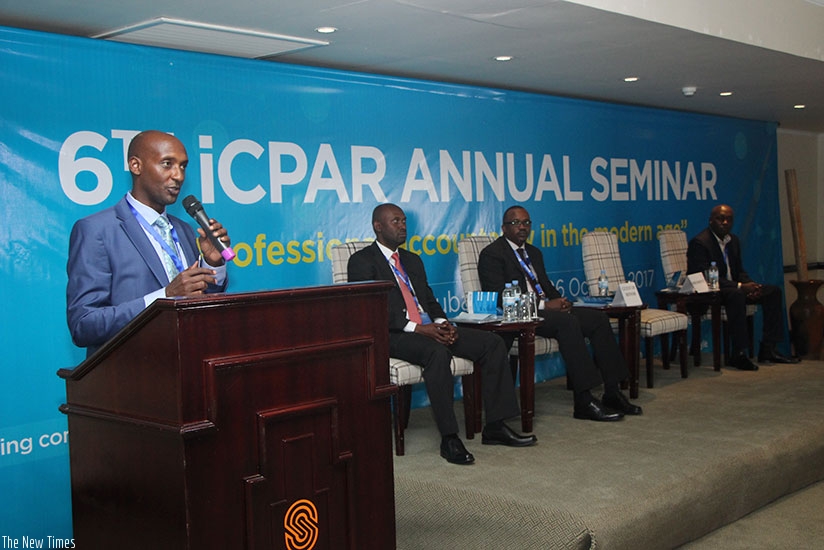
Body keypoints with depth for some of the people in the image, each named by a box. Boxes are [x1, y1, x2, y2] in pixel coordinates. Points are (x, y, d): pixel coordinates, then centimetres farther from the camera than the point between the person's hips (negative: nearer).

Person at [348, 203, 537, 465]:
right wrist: (416, 328, -19)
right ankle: (449, 438, -31)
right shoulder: (362, 261, 0)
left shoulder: (412, 260, 25)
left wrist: (442, 323, -2)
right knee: (437, 352, -38)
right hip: (394, 335, -7)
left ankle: (495, 426, -8)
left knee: (492, 343, -9)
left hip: (429, 328, 8)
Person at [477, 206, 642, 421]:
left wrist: (559, 301, -1)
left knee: (597, 317, -9)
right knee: (567, 321, -32)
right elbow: (498, 297, -16)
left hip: (546, 309, 9)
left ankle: (612, 393, -9)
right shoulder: (492, 254, -5)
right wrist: (543, 306, -20)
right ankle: (584, 402, -32)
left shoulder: (534, 253, 23)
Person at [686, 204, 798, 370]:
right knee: (736, 295, -38)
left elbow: (739, 272, 17)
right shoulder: (699, 242, -15)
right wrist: (740, 287, -28)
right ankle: (738, 355, -35)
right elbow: (705, 277, -23)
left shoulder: (734, 241, 14)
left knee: (773, 291, -3)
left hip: (732, 287, 9)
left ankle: (767, 350, -6)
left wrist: (751, 286, -8)